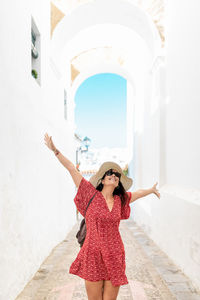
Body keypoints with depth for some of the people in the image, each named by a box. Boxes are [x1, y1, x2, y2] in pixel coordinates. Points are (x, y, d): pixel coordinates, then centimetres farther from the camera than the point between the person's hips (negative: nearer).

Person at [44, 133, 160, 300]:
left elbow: (137, 193, 27)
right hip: (93, 255, -3)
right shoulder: (92, 195, -3)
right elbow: (72, 169, -6)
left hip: (115, 257, 3)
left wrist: (152, 190, 44)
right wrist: (55, 150, -6)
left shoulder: (119, 199, 7)